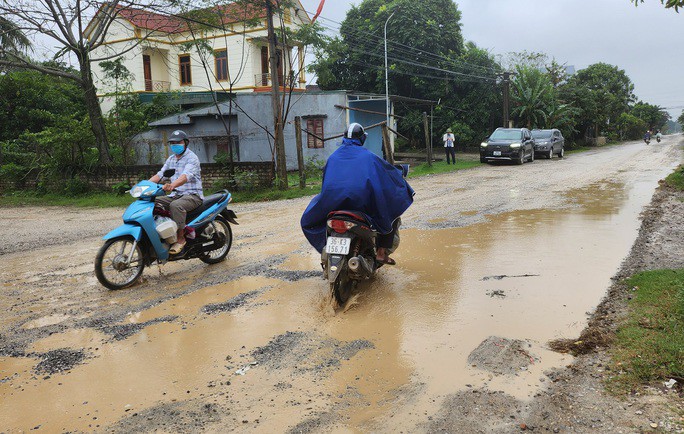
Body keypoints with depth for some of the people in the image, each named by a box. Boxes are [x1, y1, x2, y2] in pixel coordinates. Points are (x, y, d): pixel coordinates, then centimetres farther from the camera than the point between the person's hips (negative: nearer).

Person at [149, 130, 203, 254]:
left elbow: (186, 176, -28)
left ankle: (181, 238, -27)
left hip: (193, 195, -8)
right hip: (175, 195, 8)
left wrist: (172, 185, -47)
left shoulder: (192, 158, -9)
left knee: (176, 206, -37)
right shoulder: (171, 159, 17)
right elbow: (160, 174, 10)